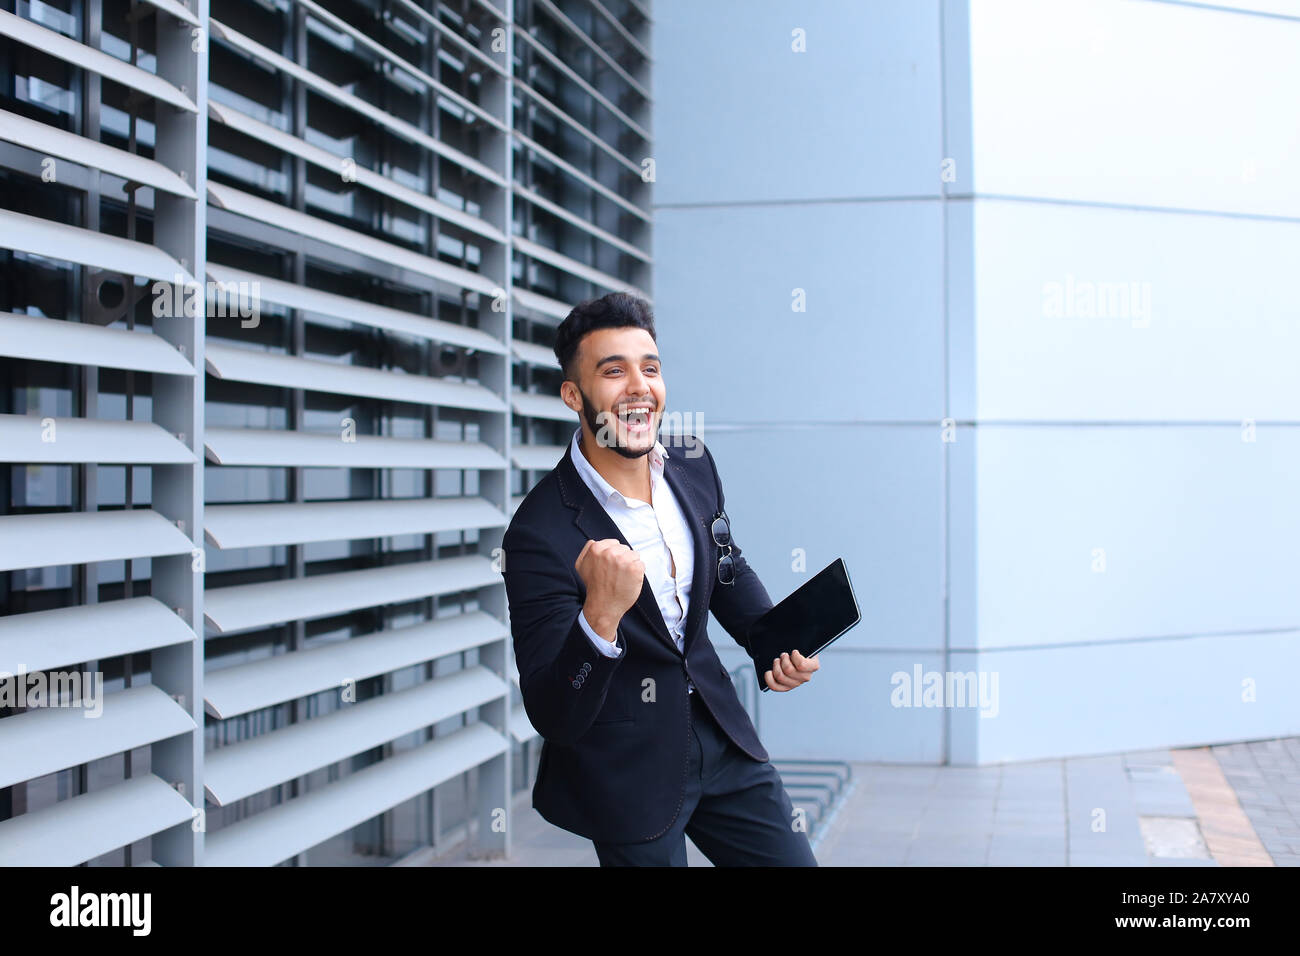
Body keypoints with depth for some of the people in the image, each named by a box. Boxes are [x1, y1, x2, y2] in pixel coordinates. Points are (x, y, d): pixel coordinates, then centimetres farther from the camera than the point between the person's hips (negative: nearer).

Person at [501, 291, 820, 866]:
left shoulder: (695, 464, -3)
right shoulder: (540, 534, -24)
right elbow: (552, 719, -25)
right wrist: (600, 616, -42)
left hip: (716, 730, 6)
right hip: (625, 770, -6)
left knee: (792, 860, 13)